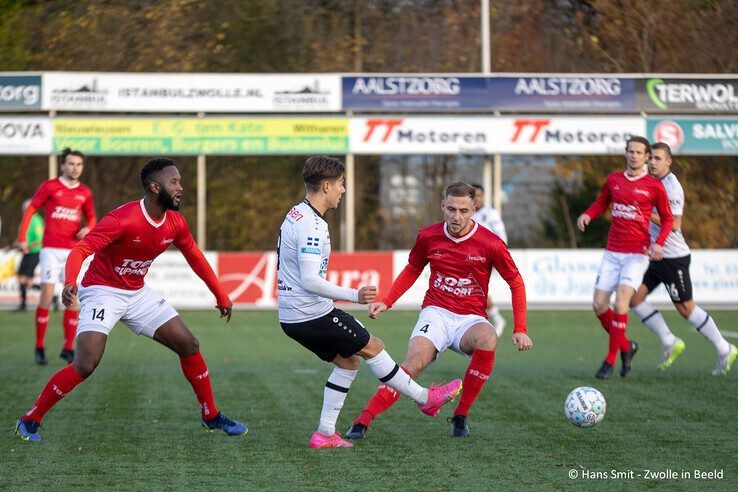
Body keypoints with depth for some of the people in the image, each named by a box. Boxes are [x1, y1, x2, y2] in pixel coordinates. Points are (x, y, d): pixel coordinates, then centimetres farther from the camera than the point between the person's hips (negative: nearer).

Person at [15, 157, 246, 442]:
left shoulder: (175, 223, -3)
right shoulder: (123, 219, -26)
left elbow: (195, 258, 14)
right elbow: (80, 250, -32)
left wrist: (221, 296, 20)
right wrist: (70, 283, -51)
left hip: (138, 293, 7)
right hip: (102, 292, -7)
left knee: (189, 346, 5)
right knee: (86, 365, -21)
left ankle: (211, 416, 22)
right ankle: (29, 421, -7)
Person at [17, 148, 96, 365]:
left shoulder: (85, 193, 10)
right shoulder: (49, 186, 0)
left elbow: (91, 217, 21)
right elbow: (31, 209, 3)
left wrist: (87, 228, -3)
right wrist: (22, 237, -4)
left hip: (73, 250, 3)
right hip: (51, 249, -3)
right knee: (46, 296, -7)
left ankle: (68, 348, 6)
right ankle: (39, 347, 4)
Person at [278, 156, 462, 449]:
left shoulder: (295, 215, 11)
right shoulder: (311, 225, -22)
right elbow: (310, 281, -28)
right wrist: (354, 296, -26)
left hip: (290, 318, 10)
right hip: (313, 315, -10)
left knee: (348, 360, 17)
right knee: (372, 347, 4)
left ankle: (325, 433, 13)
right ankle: (424, 398, 17)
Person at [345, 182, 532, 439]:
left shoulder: (491, 243, -6)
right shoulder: (429, 236, 0)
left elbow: (516, 283, 5)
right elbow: (412, 270, 20)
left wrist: (520, 329, -2)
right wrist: (386, 302, 9)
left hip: (470, 319, 0)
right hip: (436, 313, 1)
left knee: (488, 339, -36)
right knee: (414, 362, -28)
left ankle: (461, 415, -19)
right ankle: (363, 422, -30)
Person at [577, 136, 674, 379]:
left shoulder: (654, 186, -2)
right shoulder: (613, 180, 8)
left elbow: (667, 218, 4)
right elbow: (601, 203, 23)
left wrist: (659, 242, -13)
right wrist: (587, 215, 1)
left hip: (637, 254, -5)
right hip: (612, 253, 5)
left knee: (620, 304, -18)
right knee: (599, 305, -1)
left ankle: (611, 360, -9)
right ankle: (626, 346, 22)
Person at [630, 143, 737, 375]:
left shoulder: (671, 187, -17)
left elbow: (674, 224, -22)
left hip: (673, 257, -9)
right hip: (654, 255, 9)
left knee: (685, 308, -1)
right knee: (634, 298, -2)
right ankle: (669, 343, 8)